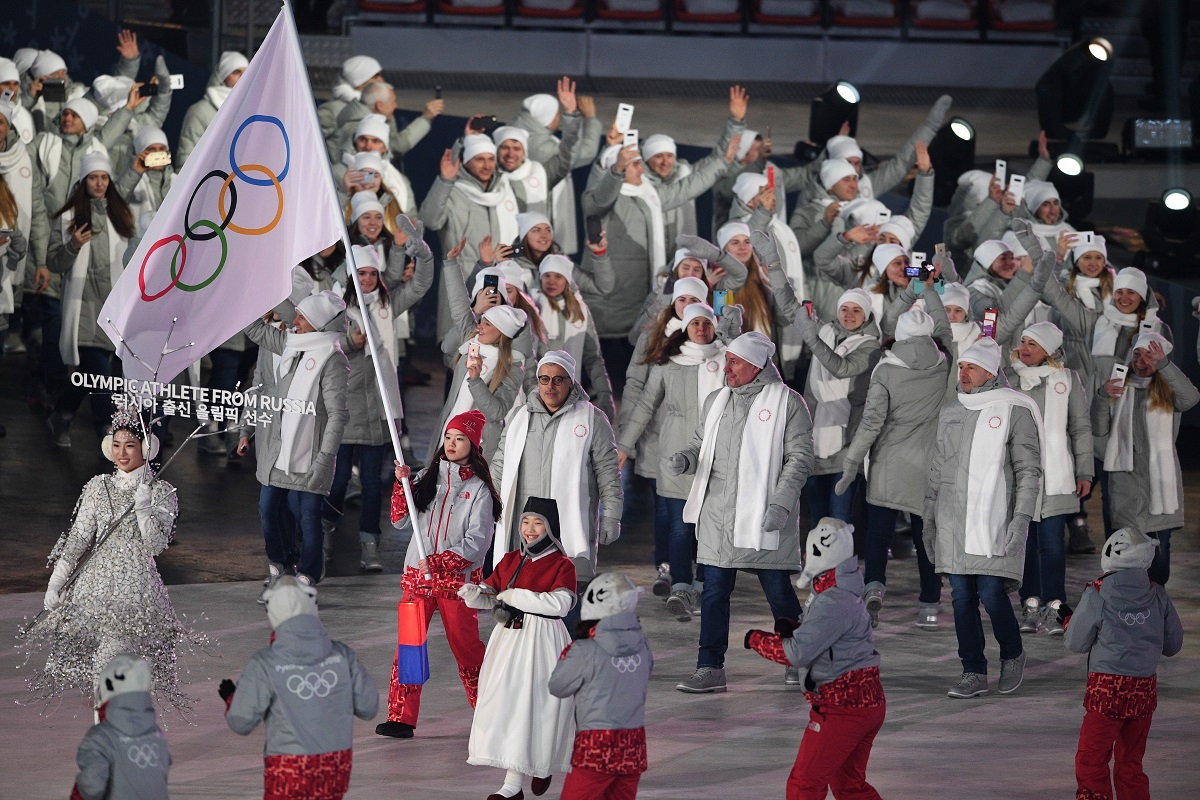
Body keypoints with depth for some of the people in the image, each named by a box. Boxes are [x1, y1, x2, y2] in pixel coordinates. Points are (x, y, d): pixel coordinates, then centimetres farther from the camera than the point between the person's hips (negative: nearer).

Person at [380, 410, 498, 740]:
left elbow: (477, 544, -9)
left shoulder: (478, 489, -2)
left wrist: (437, 562, -17)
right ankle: (401, 718, -4)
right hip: (417, 575, 4)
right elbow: (400, 520, 6)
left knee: (465, 646, 2)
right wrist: (402, 483, -8)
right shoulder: (428, 477, 11)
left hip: (458, 579, -3)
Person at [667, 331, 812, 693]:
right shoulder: (716, 401, 14)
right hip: (717, 512, 5)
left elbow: (799, 457, -7)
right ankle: (710, 669, 7)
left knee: (779, 591, 4)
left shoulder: (787, 403, -4)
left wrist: (781, 504, -16)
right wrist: (684, 459, -1)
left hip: (763, 514, -5)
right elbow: (701, 444, 23)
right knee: (714, 591, 3)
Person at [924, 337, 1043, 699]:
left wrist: (1021, 519, -13)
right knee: (962, 597, 3)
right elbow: (937, 469, 21)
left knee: (991, 594, -10)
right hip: (952, 523, 6)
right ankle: (974, 673, 8)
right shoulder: (950, 413, 15)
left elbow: (1029, 471, -5)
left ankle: (1012, 655, 15)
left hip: (993, 520, -5)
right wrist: (929, 519, 16)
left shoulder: (1014, 411, -3)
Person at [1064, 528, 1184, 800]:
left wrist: (1067, 622, 17)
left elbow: (1076, 643, -3)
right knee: (1130, 763, 16)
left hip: (1107, 688, -5)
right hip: (1145, 690, 5)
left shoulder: (1097, 594, -12)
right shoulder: (1157, 595, 0)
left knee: (1092, 760, 1)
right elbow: (1173, 644, 9)